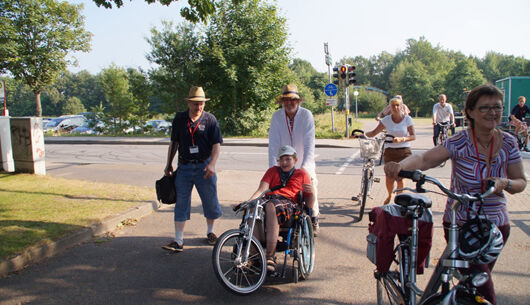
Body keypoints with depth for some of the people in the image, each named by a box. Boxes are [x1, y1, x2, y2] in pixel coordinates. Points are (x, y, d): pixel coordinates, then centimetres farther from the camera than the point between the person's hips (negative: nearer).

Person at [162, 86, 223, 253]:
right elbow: (174, 142, 12)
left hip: (204, 166, -1)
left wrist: (212, 164, -18)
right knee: (181, 203, 0)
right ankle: (178, 241, 5)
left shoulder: (210, 119, -2)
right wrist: (169, 164, 12)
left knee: (210, 201, 8)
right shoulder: (179, 118, 5)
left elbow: (216, 144, -6)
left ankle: (210, 232, 31)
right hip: (184, 167, 2)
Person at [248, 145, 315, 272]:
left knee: (271, 206, -38)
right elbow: (261, 190, 13)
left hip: (289, 205, -2)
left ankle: (270, 257, -38)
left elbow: (309, 205, 17)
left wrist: (312, 192, -5)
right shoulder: (272, 171, 30)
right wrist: (248, 202, -6)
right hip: (268, 200, 2)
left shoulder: (301, 174, 23)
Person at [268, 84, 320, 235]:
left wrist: (305, 166, -28)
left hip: (304, 165, -1)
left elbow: (309, 145, -20)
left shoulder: (306, 115, -14)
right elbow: (273, 145, -11)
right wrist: (273, 167, -20)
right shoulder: (276, 116, -8)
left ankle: (314, 221, 26)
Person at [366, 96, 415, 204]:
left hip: (404, 152, -1)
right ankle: (389, 196, 26)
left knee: (400, 178, -5)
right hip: (389, 151, 1)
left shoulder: (407, 119, -2)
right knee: (389, 178, -4)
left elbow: (413, 136, -7)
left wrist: (401, 139, -24)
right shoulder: (386, 119, 1)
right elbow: (374, 132, -2)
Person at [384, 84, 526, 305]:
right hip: (461, 225, -4)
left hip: (496, 225, 5)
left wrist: (504, 183, -20)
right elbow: (424, 159, -30)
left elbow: (521, 182, 4)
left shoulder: (508, 142, -3)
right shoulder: (459, 142, -15)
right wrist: (401, 165, -51)